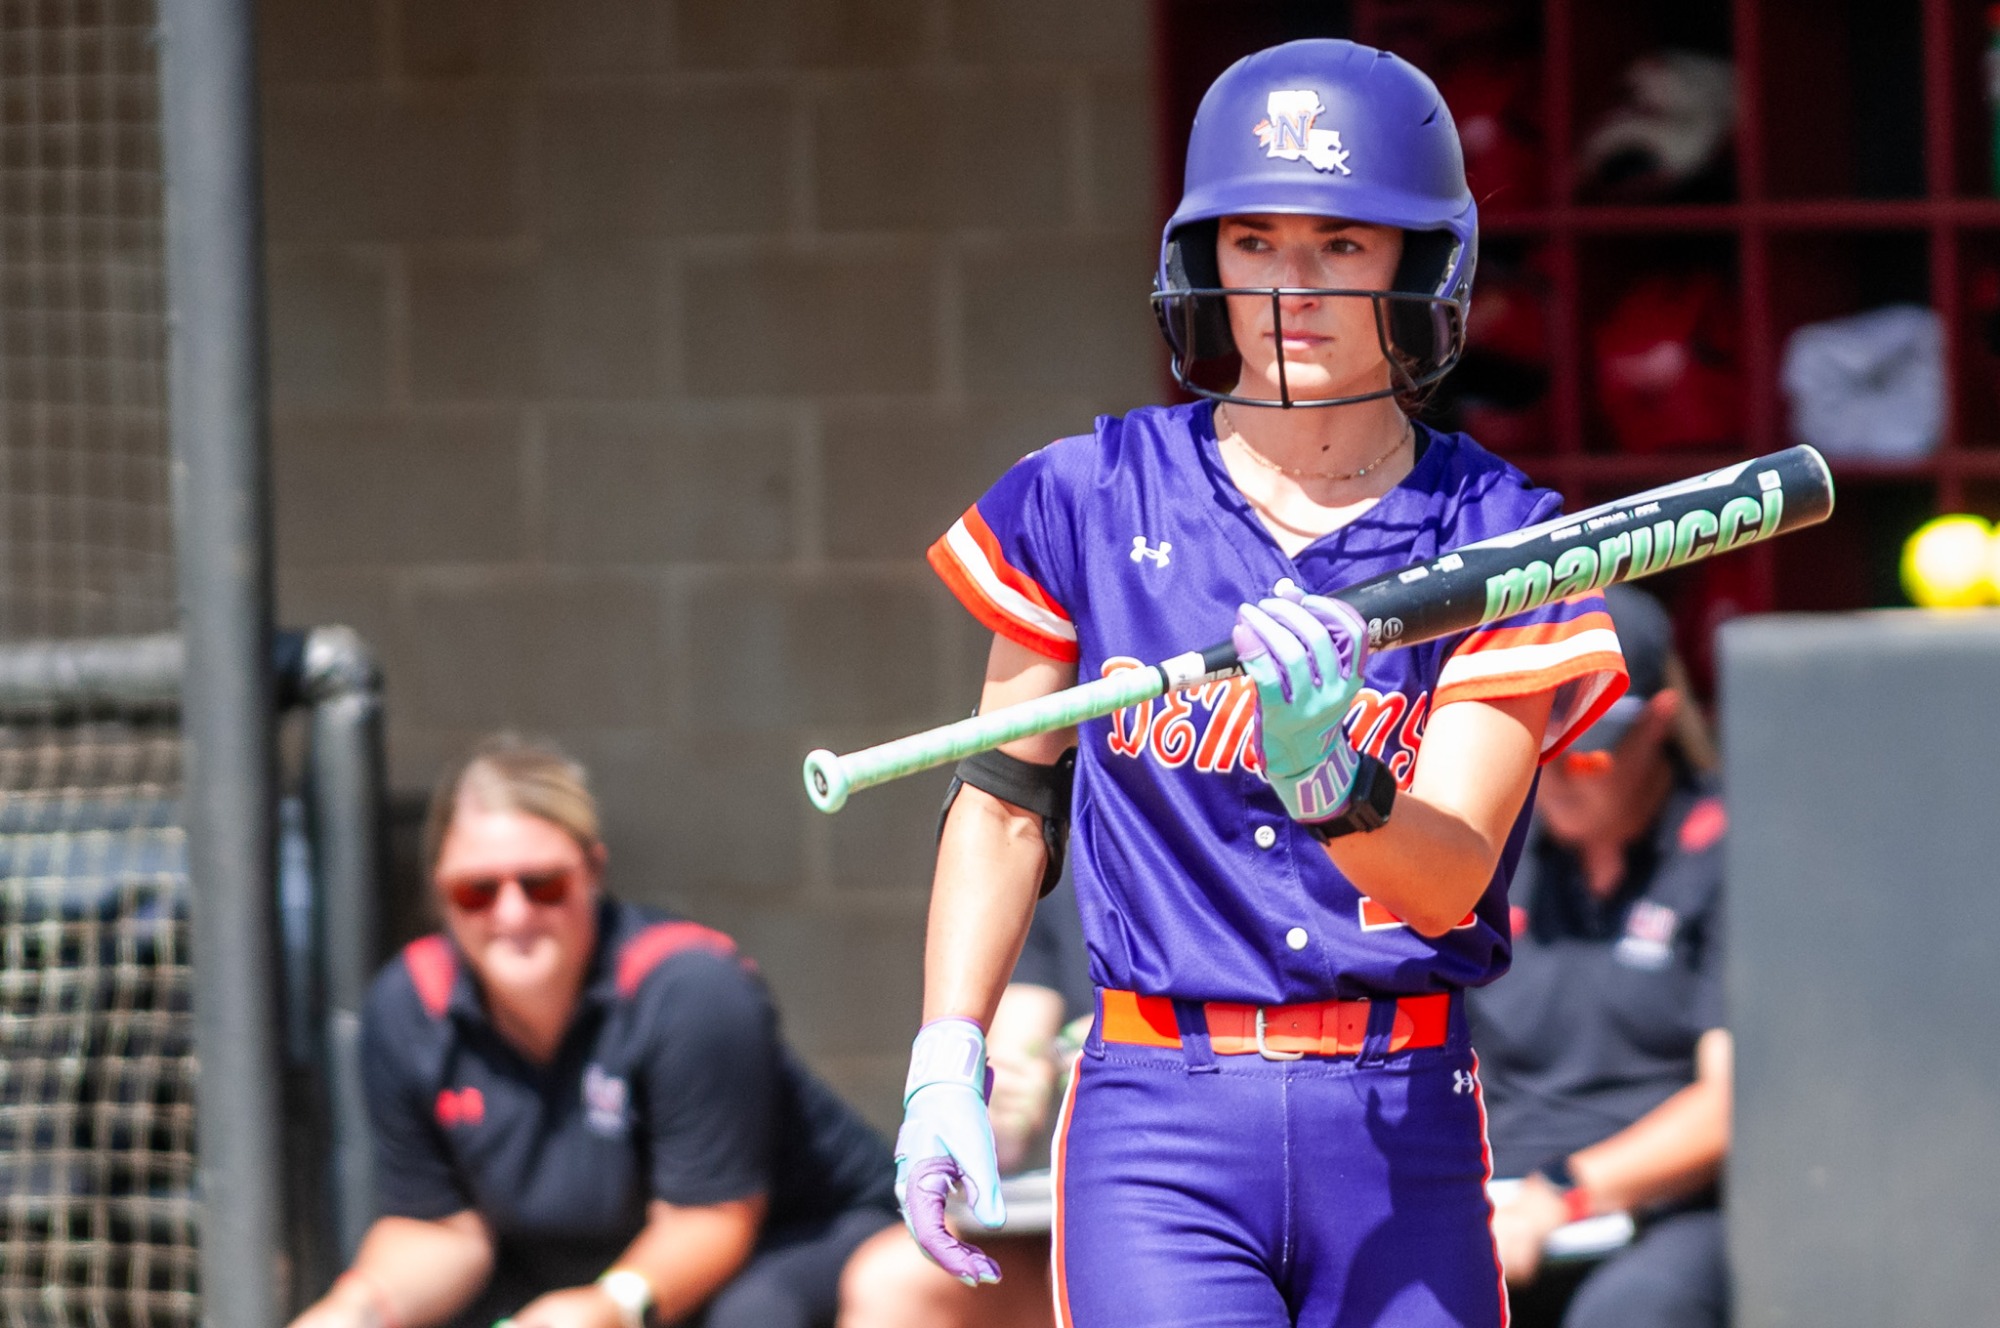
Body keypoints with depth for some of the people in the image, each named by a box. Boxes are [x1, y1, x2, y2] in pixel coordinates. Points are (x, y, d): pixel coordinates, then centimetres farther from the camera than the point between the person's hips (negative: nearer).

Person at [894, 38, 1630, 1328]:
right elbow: (1010, 799, 12)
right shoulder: (1098, 500, 2)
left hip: (1404, 1135, 1)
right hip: (1159, 1130, -1)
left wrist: (1326, 776, -32)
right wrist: (946, 1066, 4)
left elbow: (1448, 880, -13)